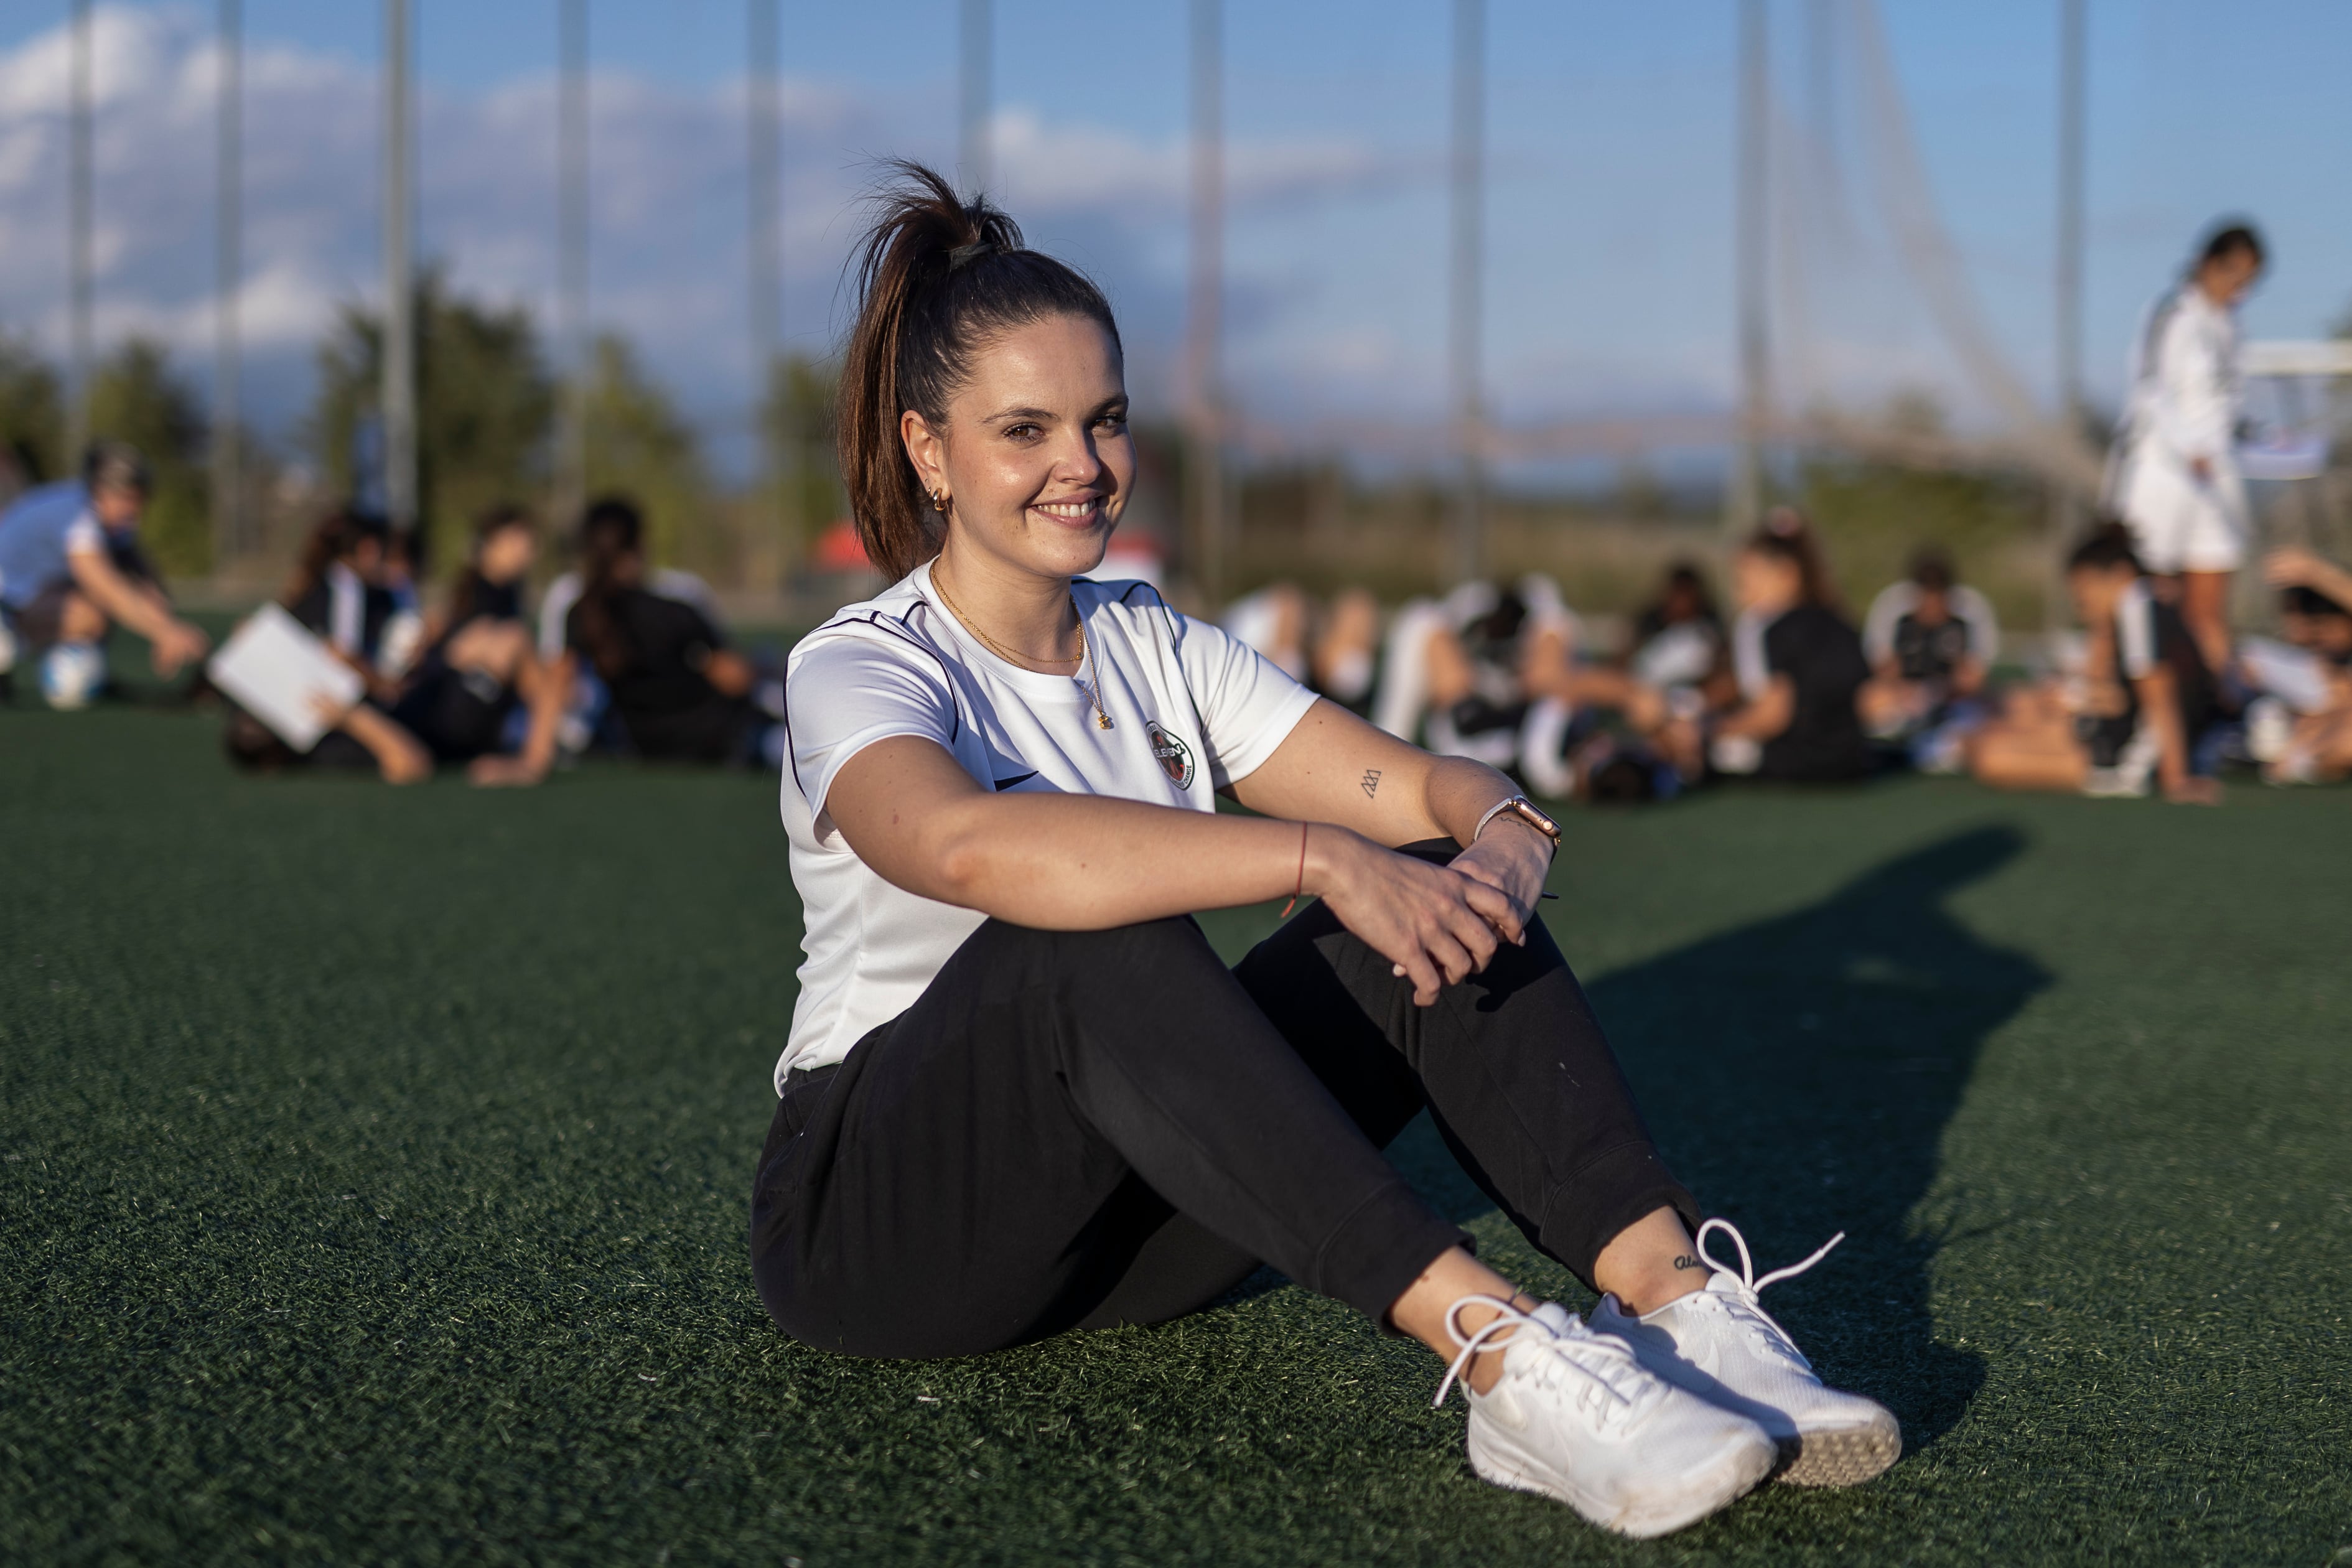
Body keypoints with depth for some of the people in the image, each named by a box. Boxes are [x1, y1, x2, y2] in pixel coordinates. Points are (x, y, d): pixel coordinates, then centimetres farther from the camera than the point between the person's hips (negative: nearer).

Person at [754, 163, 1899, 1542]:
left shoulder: (1158, 651, 9)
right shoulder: (860, 670, -13)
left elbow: (1422, 787, 0)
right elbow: (968, 846, -37)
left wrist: (1501, 842, -26)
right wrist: (1323, 859, -43)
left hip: (1147, 1210, 6)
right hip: (877, 1217, -6)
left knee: (1439, 893, -16)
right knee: (1101, 939, -37)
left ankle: (1682, 1305, -33)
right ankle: (1496, 1356, -47)